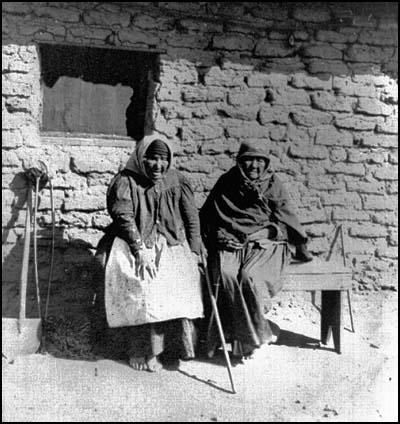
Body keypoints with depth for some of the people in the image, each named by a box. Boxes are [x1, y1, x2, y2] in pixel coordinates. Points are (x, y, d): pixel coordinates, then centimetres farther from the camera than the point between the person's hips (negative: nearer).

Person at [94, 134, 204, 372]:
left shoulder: (177, 181, 7)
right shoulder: (126, 181, -1)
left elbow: (192, 219, 6)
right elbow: (124, 218, -11)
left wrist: (193, 253, -4)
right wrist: (140, 250, -22)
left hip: (172, 244, 3)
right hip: (134, 242, -2)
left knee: (183, 275, -22)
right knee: (144, 283, -25)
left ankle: (181, 343, -8)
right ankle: (144, 353, -13)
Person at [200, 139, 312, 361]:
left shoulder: (272, 183, 9)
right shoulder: (226, 183, 10)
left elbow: (286, 216, 12)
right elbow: (207, 216, 14)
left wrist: (302, 247, 12)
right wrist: (217, 236, 0)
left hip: (265, 244, -1)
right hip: (230, 243, 1)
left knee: (249, 276, -30)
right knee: (225, 275, -29)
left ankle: (250, 338, -11)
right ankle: (256, 335, -18)